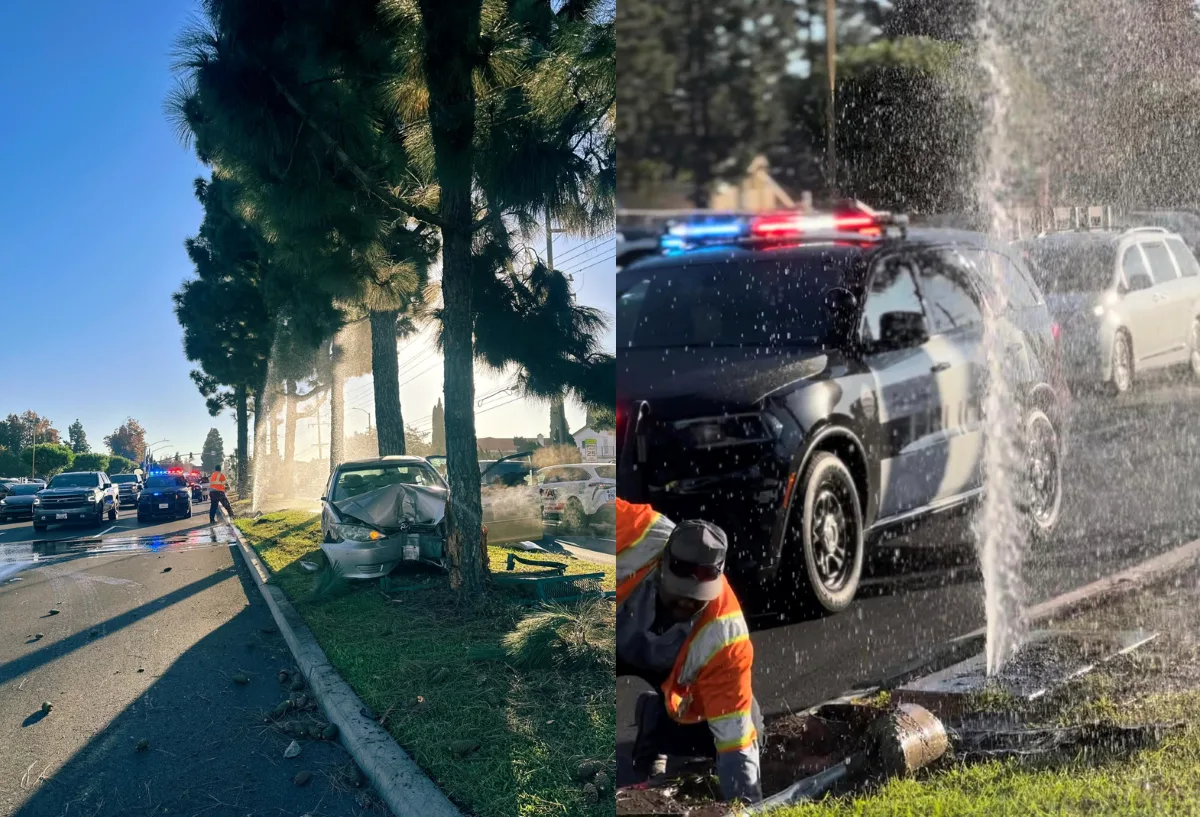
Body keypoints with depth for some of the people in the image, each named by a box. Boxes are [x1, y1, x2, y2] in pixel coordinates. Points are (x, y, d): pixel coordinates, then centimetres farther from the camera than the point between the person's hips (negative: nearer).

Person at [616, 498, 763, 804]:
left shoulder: (724, 633, -39)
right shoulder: (642, 539, -42)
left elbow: (734, 727, -35)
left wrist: (744, 800, -36)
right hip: (620, 638, 0)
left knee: (746, 722, -11)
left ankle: (655, 718, 13)